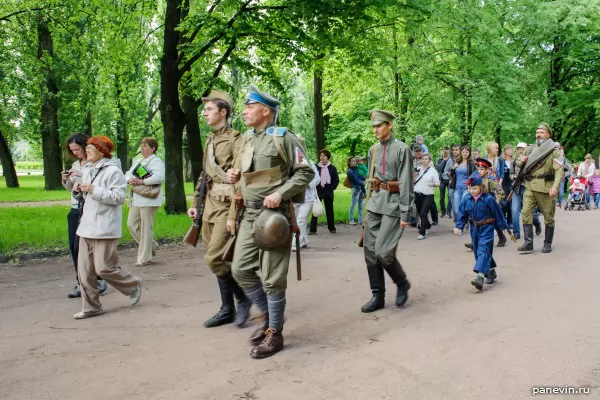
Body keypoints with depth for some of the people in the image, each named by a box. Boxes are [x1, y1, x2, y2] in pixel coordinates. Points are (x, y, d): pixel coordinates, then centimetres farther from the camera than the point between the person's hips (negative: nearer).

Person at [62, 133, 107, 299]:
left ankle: (99, 280, 8)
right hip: (75, 210, 8)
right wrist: (65, 180, 3)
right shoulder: (75, 165, 14)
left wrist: (82, 175, -21)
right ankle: (81, 284, 17)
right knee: (73, 248, 7)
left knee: (80, 247, -8)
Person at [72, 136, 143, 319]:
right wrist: (79, 190, 6)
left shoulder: (113, 171, -11)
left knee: (104, 268, -7)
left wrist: (94, 190, -22)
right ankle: (91, 307, 17)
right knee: (85, 270, 7)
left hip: (104, 228, -9)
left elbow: (119, 197, -19)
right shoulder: (89, 170, 17)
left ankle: (134, 285, 19)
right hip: (87, 226, 9)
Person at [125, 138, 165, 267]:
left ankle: (145, 258, 5)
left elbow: (159, 177, -22)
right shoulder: (138, 162, 22)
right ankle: (151, 246, 24)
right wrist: (130, 180, -7)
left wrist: (142, 181, -23)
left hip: (148, 199, -9)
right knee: (131, 224, 8)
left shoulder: (157, 162, -7)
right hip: (136, 199, 9)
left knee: (146, 228, -4)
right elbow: (128, 173, 16)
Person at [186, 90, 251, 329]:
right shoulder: (210, 140, 14)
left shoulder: (235, 140, -10)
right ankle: (227, 309, 21)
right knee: (219, 258, 11)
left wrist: (233, 215, -20)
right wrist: (195, 203, 16)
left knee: (214, 258, -11)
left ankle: (243, 299, 8)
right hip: (210, 205, 8)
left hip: (226, 205, -8)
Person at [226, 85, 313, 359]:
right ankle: (268, 315, 25)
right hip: (250, 214, 8)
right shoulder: (247, 139, 15)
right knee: (240, 269, 6)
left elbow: (305, 172, -8)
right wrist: (236, 175, 7)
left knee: (272, 277, -2)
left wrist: (280, 193, -19)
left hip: (274, 214, -8)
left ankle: (275, 333, 12)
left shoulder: (283, 138, -7)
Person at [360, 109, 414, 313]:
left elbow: (406, 184, -12)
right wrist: (369, 204, 16)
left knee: (382, 251, -12)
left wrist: (405, 214, -14)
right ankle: (378, 296, 14)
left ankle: (402, 282, 16)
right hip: (375, 203, 7)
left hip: (393, 204, -7)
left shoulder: (402, 149, -9)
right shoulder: (373, 149, 12)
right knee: (370, 251, 4)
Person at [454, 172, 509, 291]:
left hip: (486, 228, -6)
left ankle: (480, 276, -26)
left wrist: (503, 227, 1)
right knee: (477, 251, 13)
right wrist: (459, 226, -3)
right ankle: (491, 272, 32)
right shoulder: (467, 199, -1)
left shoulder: (488, 199, -14)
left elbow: (497, 213, -6)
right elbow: (462, 213, 6)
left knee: (483, 250, -17)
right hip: (474, 228, 6)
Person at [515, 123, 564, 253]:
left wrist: (555, 186, -26)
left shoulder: (553, 151, -1)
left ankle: (548, 244, 17)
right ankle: (528, 243, -1)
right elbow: (519, 164, 25)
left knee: (548, 216, 5)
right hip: (530, 187, 4)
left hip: (545, 188, -4)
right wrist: (520, 161, 0)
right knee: (526, 213, -4)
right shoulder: (530, 149, 14)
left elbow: (559, 170, -12)